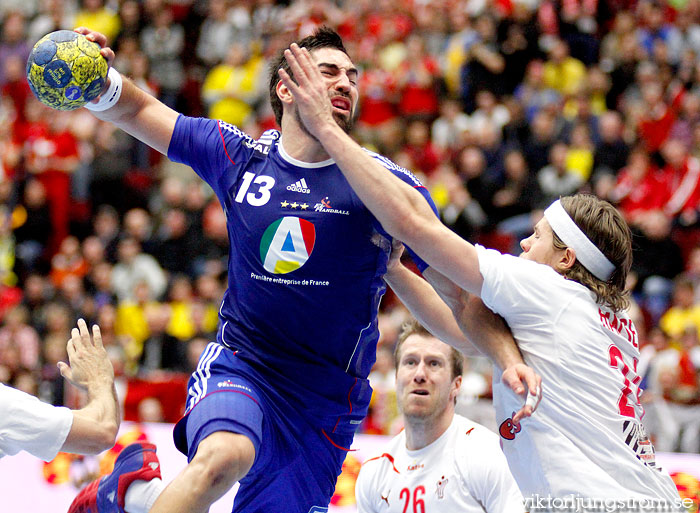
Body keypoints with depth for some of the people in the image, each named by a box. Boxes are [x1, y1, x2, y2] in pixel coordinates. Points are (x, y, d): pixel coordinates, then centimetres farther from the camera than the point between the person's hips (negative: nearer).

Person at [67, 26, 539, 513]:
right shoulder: (238, 154, 1)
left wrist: (509, 356, -18)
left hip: (326, 404, 2)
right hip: (239, 364, -1)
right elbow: (137, 110, 9)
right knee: (222, 456, -34)